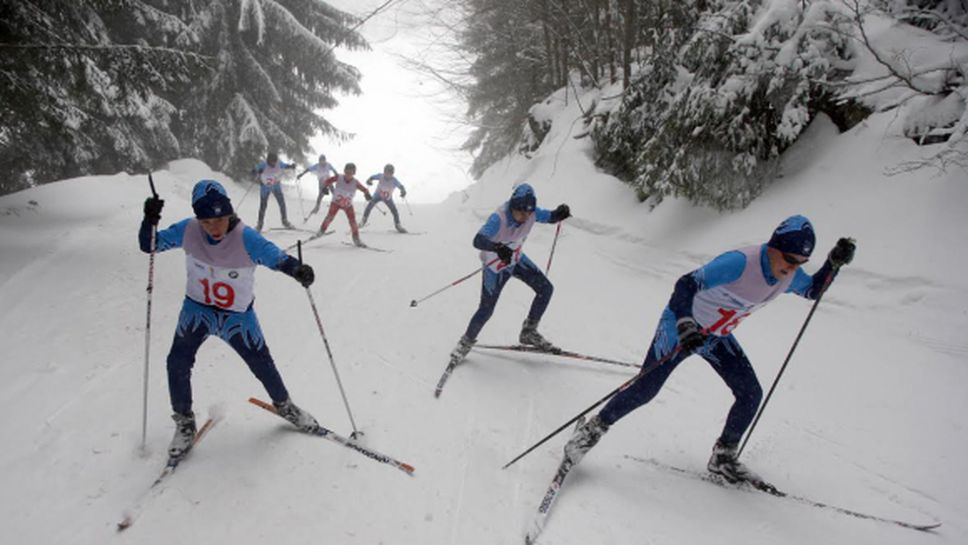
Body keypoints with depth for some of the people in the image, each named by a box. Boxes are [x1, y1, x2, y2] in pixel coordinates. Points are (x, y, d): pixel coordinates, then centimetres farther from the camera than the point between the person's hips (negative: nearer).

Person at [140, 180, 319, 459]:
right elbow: (149, 245, -6)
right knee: (177, 363, -9)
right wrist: (150, 221, -27)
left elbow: (277, 257, -35)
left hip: (238, 315, -2)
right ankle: (184, 422, 18)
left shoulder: (246, 238, -26)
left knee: (262, 365, 3)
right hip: (197, 309, 2)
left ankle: (284, 405, 33)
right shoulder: (188, 231, -16)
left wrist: (298, 269, -57)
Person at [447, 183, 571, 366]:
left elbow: (549, 217, 1)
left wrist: (559, 213, -23)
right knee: (486, 310, -2)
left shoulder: (531, 212, -18)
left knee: (546, 289, -2)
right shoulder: (498, 218, -36)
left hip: (516, 258, 6)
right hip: (495, 266, -6)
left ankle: (528, 332, 16)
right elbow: (478, 240, -49)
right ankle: (467, 341, 26)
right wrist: (497, 247, -69)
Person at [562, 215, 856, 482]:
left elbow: (814, 290, 16)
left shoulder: (790, 275, -6)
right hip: (682, 325, -7)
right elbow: (686, 284, -34)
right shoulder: (740, 262, -32)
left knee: (751, 394, 1)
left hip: (717, 336, 7)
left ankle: (723, 457, 21)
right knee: (645, 389, -8)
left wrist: (834, 263, -3)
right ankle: (593, 429, 11)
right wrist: (685, 326, -49)